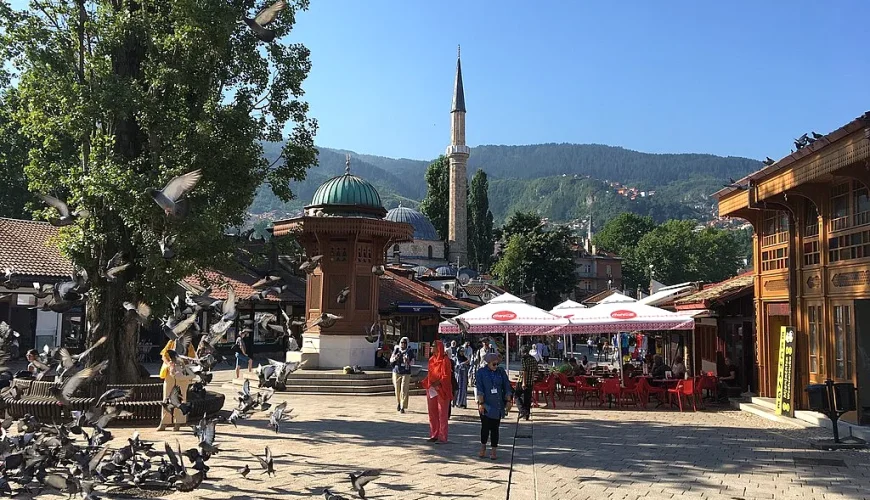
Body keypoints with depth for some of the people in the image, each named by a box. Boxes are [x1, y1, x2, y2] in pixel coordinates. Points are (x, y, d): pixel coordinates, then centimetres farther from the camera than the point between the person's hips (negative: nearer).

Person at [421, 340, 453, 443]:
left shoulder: (445, 360, -10)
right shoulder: (432, 359, 11)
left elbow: (446, 376, -15)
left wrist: (438, 383, -29)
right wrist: (422, 382, 8)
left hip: (441, 390, -7)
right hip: (431, 389, 7)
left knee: (442, 413, -2)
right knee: (432, 413, 10)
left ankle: (442, 437, 2)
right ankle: (434, 435, 18)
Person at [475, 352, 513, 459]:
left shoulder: (501, 371, 6)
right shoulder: (481, 372, -1)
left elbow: (507, 387, 8)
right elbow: (480, 389, -5)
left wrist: (508, 401, 3)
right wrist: (481, 403, -11)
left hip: (498, 404, 2)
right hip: (486, 404, -2)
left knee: (495, 428, 3)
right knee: (485, 426, -2)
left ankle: (493, 451, 10)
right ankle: (483, 447, 20)